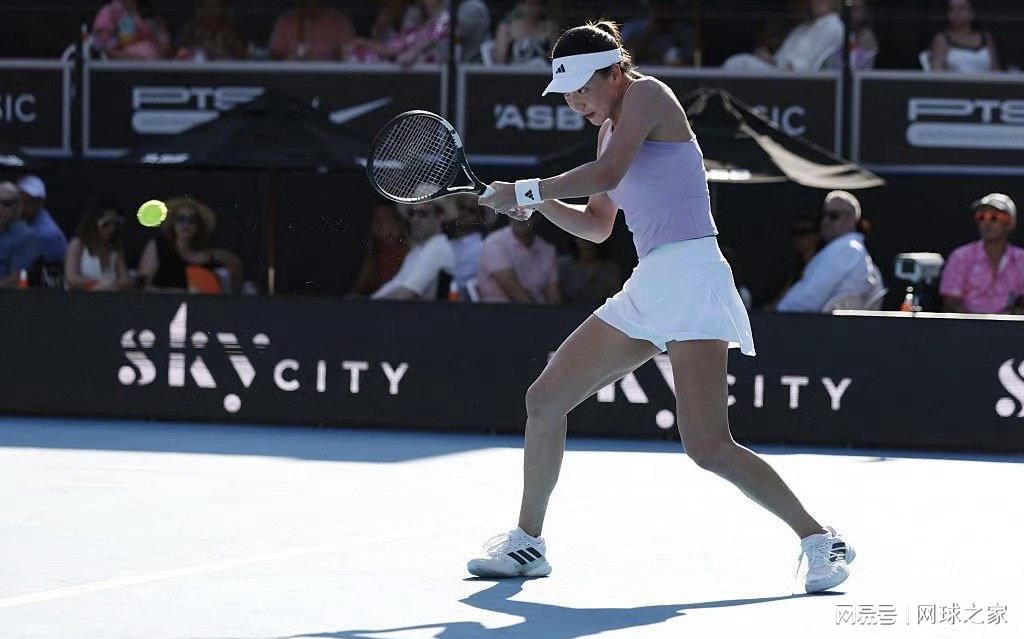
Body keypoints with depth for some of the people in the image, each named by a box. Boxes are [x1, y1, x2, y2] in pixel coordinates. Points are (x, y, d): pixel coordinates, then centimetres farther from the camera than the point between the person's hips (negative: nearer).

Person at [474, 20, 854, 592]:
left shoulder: (647, 94, -7)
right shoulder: (609, 126, 20)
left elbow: (607, 174, -21)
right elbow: (597, 225, 27)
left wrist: (527, 190, -11)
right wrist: (538, 203, 10)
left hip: (690, 276, -9)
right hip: (645, 289, 9)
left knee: (708, 446, -18)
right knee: (545, 399, 7)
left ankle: (820, 540, -8)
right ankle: (527, 543, 18)